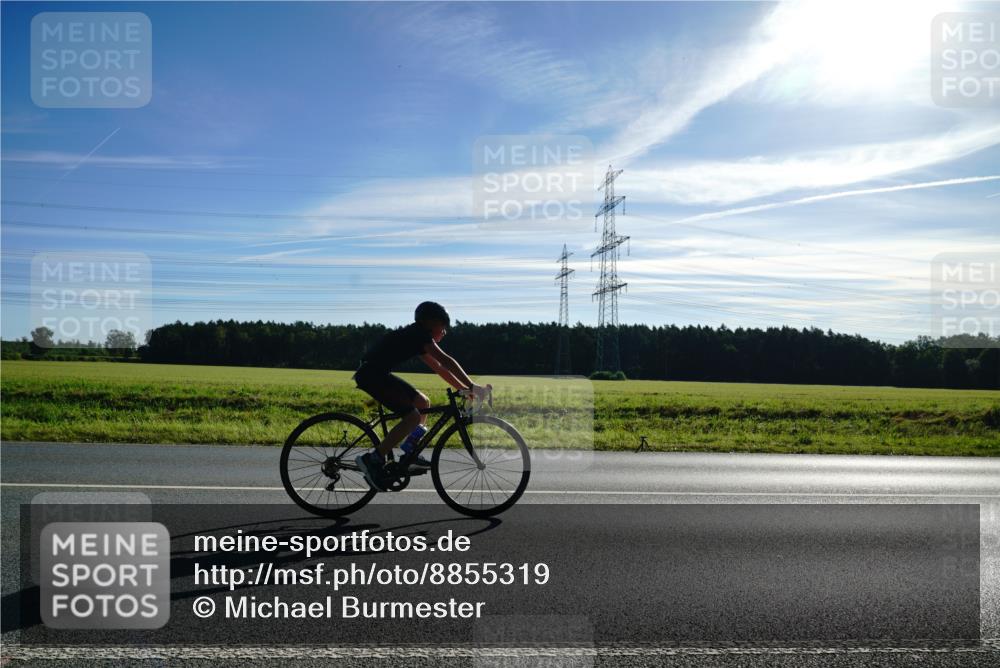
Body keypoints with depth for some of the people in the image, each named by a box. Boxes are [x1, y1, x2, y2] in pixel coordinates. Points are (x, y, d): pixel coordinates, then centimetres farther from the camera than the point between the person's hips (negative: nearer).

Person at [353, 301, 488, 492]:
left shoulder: (415, 337, 19)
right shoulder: (418, 333, -10)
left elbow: (438, 367, 21)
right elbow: (446, 361, -19)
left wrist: (464, 389, 17)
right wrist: (472, 386, -18)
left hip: (378, 373, 10)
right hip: (371, 374, -10)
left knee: (422, 402, 14)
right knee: (413, 416, -16)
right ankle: (373, 460, -13)